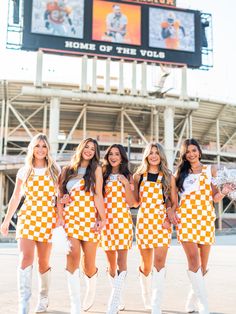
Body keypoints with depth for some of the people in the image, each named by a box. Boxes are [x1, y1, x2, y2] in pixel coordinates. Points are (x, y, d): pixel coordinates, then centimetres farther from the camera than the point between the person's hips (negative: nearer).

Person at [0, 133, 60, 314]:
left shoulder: (55, 170, 7)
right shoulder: (24, 171, 9)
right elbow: (16, 198, 12)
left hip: (47, 219, 0)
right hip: (27, 217, 0)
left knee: (43, 263, 7)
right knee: (26, 258, -16)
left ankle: (44, 299, 29)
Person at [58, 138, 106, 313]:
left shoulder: (96, 169, 7)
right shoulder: (67, 171, 13)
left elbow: (98, 195, 0)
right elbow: (61, 195, 13)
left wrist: (103, 218, -7)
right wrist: (60, 217, 3)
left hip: (89, 219, -1)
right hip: (70, 218, 1)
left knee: (89, 264, 3)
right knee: (73, 258, -16)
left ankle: (90, 292, 35)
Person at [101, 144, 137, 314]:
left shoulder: (128, 177, 6)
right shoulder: (103, 176, 11)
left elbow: (132, 202, 0)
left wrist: (126, 184, -10)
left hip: (123, 220, -2)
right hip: (107, 221, 3)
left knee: (121, 261, -11)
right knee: (111, 262, 7)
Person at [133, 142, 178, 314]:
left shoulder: (169, 177, 7)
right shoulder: (139, 176, 8)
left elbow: (174, 201, 11)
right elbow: (134, 201, 8)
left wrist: (171, 211, -9)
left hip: (162, 222, -1)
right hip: (144, 221, 1)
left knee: (159, 261, -14)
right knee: (146, 264, 9)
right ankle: (147, 298, 34)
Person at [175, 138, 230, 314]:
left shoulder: (210, 170, 11)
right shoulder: (181, 173, 12)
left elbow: (216, 198, 8)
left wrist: (225, 189, -11)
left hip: (206, 219, 1)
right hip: (186, 219, -1)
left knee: (203, 264, 4)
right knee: (194, 261, -13)